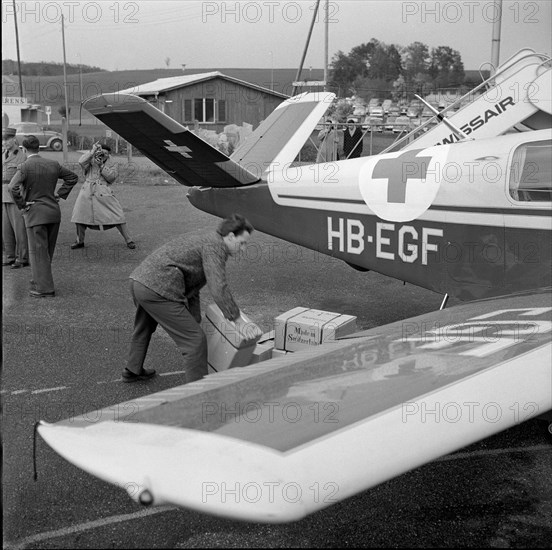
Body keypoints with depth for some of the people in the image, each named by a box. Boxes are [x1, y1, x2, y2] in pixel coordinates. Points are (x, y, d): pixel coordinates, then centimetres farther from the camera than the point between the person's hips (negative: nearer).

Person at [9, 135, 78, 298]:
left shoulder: (24, 167, -11)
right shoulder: (53, 164, 5)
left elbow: (13, 187, -25)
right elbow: (73, 177, 15)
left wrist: (22, 204, -12)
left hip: (35, 213, -6)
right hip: (54, 212, 6)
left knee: (38, 252, 1)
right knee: (47, 251, 17)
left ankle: (45, 288, 2)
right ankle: (40, 280, 31)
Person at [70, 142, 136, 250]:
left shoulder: (111, 166, 13)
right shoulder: (91, 162, 11)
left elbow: (112, 177, -4)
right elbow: (81, 161, -10)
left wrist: (102, 166, -8)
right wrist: (93, 151, -12)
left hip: (104, 195, -1)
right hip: (87, 193, 1)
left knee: (117, 217, -6)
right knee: (80, 217, 3)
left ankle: (128, 240, 3)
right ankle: (80, 241, 22)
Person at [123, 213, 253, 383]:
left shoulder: (202, 241, 24)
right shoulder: (215, 246, -7)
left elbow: (191, 289, 28)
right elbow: (219, 290, -17)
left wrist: (195, 322, 29)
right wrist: (237, 320, -8)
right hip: (158, 290, -11)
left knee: (143, 330, 36)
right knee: (195, 341, -4)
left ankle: (133, 371, 58)